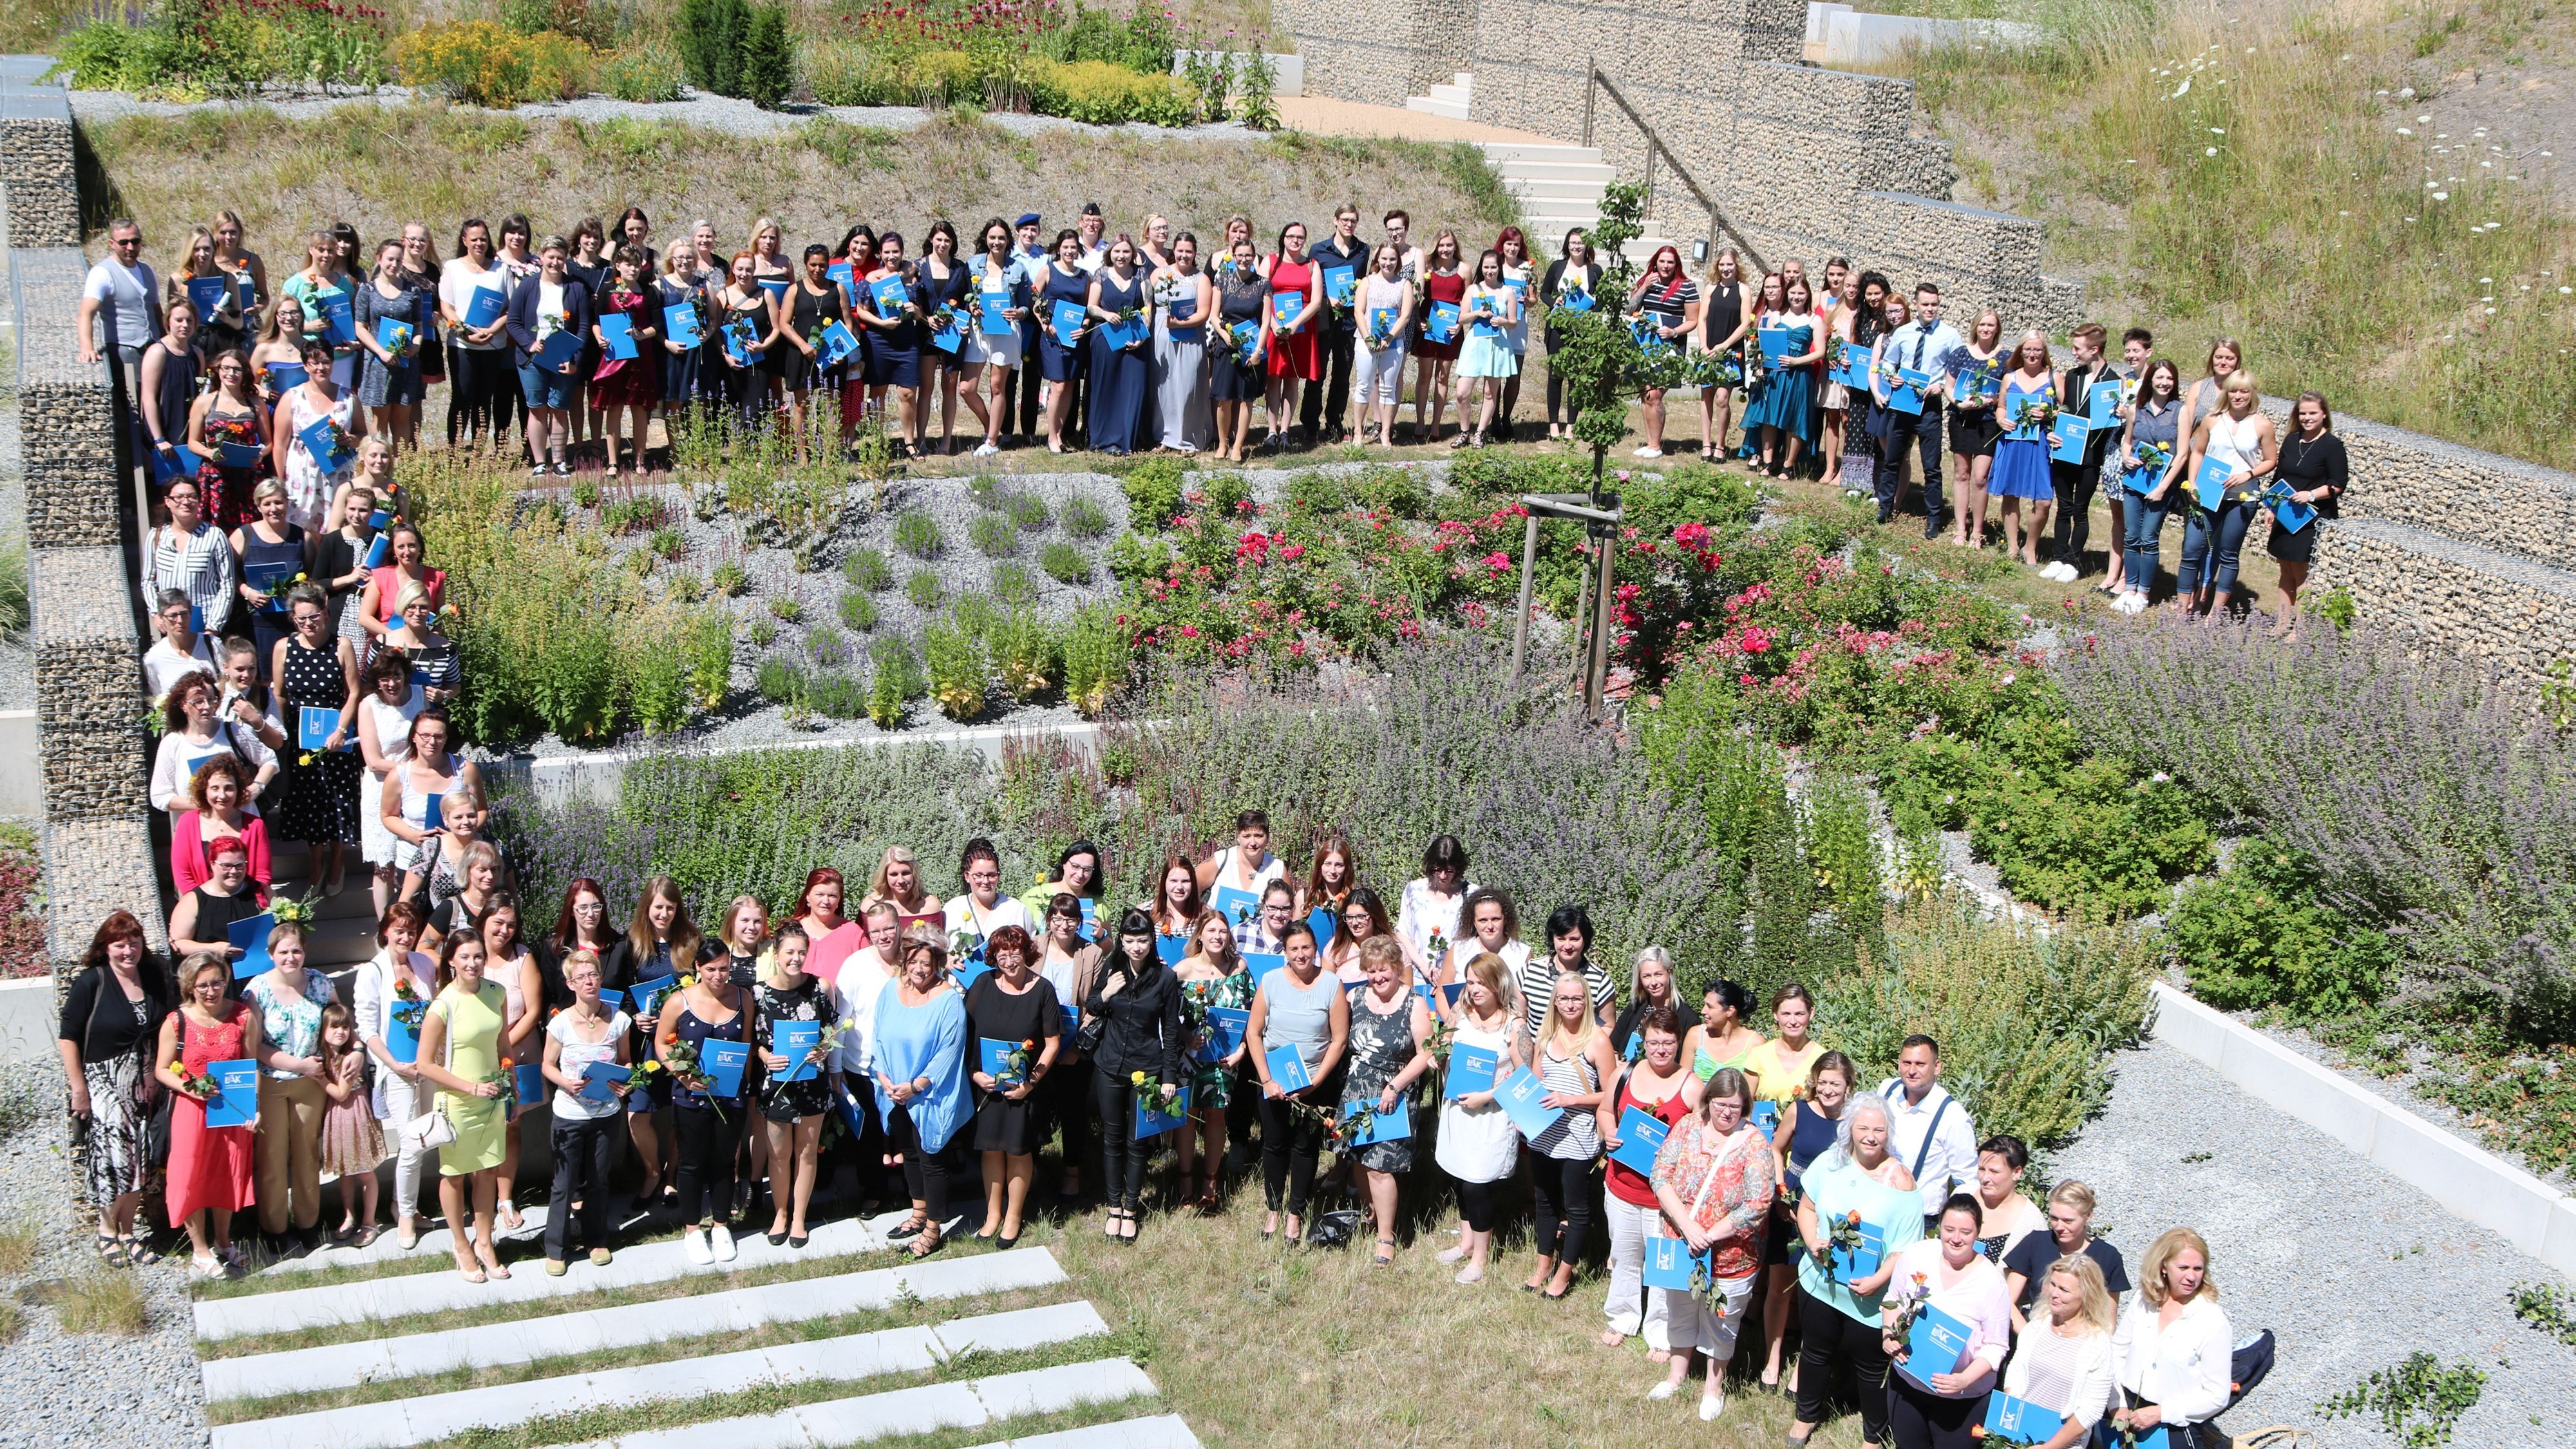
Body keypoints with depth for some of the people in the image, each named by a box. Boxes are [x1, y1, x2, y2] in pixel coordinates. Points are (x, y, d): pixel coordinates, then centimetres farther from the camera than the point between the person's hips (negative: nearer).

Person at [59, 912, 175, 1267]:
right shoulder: (90, 982, -10)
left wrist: (158, 1074, 6)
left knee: (139, 1158, 5)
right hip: (102, 1080, -5)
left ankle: (128, 1233, 18)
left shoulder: (156, 977, 3)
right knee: (116, 1154, -12)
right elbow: (67, 1038, -8)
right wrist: (78, 1087, -11)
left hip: (142, 1081, 5)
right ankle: (108, 1233, 6)